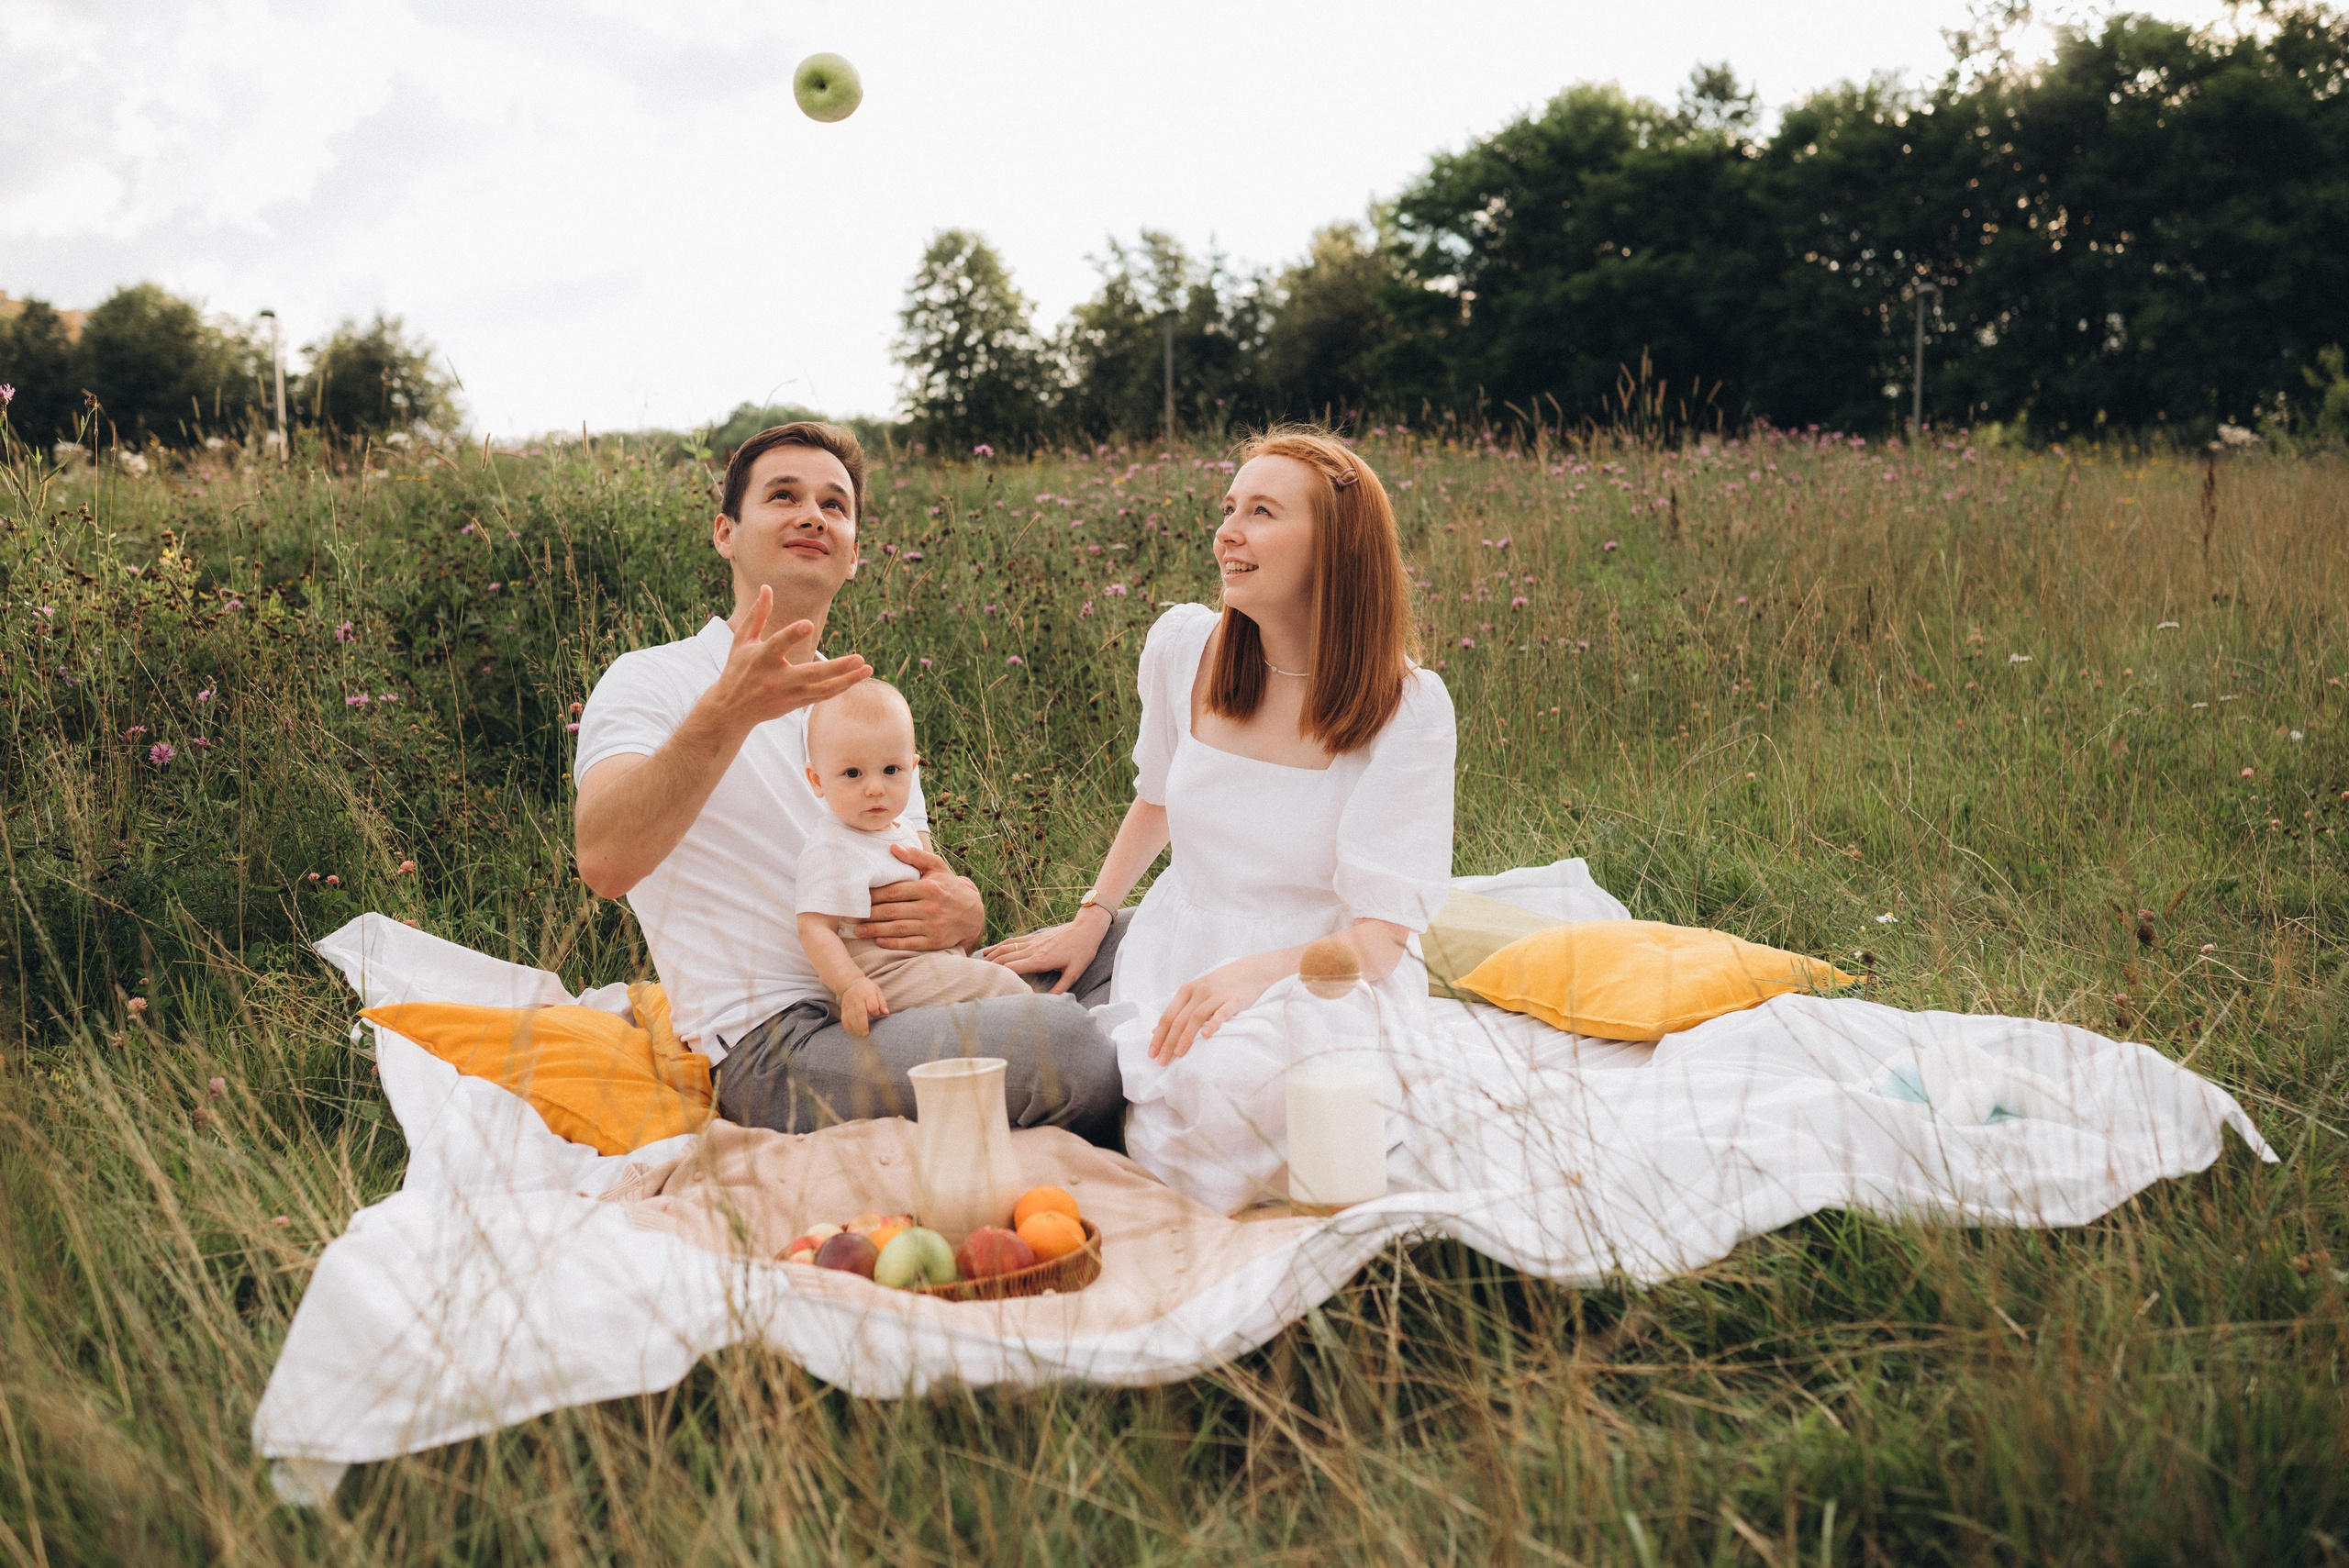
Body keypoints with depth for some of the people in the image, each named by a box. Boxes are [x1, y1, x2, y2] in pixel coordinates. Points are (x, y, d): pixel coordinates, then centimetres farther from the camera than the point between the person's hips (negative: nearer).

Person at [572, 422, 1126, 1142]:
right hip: (773, 1045, -7)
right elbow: (604, 861, -19)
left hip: (897, 1014, 7)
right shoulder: (651, 681, 2)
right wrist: (727, 715, -34)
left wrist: (962, 911, -6)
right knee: (1066, 1040, -31)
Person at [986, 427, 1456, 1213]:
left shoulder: (1407, 705, -13)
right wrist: (1090, 920, 15)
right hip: (1179, 958, 4)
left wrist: (1259, 972, -33)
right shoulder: (1182, 646, -1)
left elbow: (1378, 939, -16)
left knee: (1240, 1078, -39)